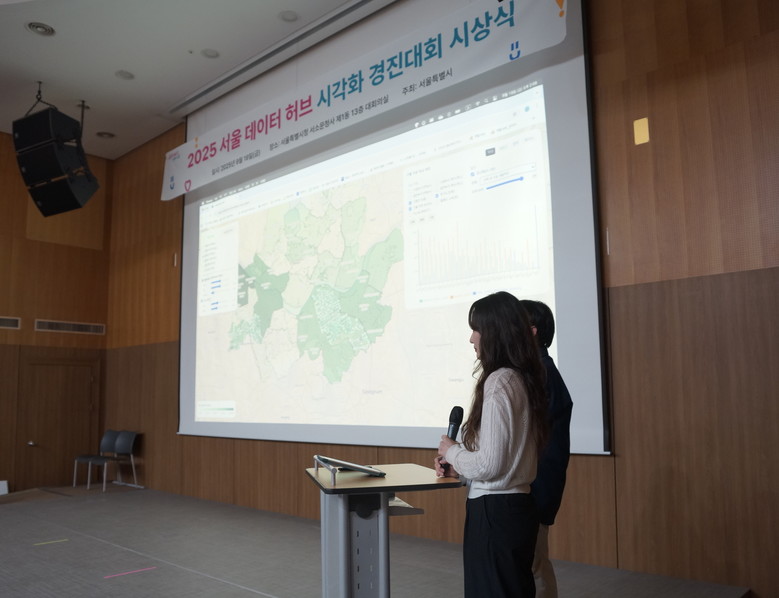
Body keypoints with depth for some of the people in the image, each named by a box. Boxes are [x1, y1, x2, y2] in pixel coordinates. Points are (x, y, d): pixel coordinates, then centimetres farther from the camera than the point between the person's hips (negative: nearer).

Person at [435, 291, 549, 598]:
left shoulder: (498, 383, -19)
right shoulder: (523, 378, 8)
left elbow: (489, 464, -21)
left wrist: (452, 451, -4)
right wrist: (457, 466, 10)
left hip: (494, 511, -9)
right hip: (519, 505, 9)